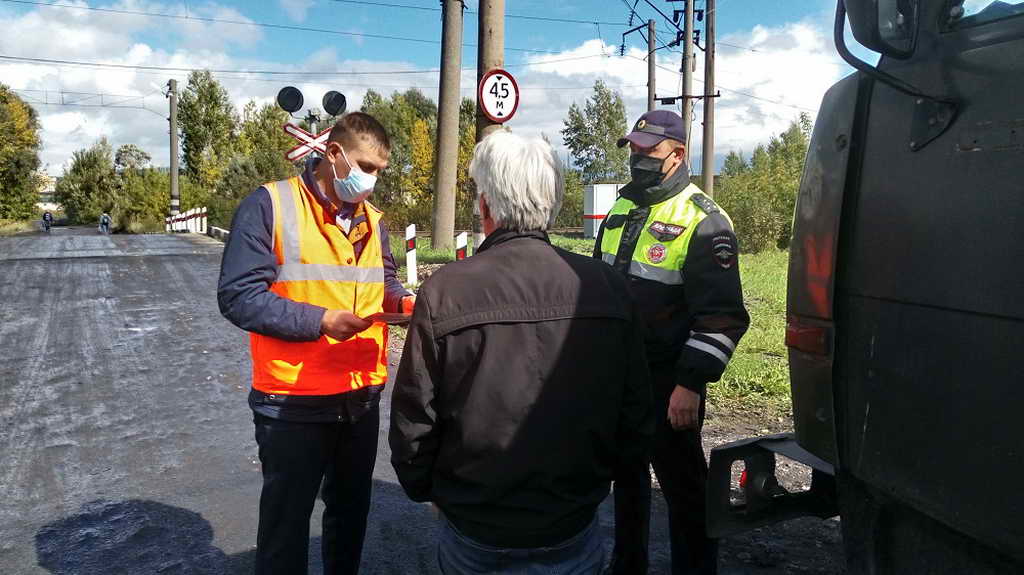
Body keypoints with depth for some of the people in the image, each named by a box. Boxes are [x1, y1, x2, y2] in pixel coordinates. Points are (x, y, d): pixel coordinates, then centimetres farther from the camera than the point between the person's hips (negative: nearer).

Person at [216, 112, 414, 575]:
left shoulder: (371, 218, 8)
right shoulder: (269, 205, -12)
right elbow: (238, 295, -18)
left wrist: (402, 301, -6)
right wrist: (318, 321, -24)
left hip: (363, 396, 6)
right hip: (293, 401, -6)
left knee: (351, 511, 24)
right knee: (286, 520, 11)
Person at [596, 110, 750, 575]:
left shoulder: (703, 223, -14)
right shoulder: (620, 211, 10)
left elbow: (721, 317, -18)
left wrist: (690, 384, -22)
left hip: (668, 383, -7)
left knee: (682, 484, 6)